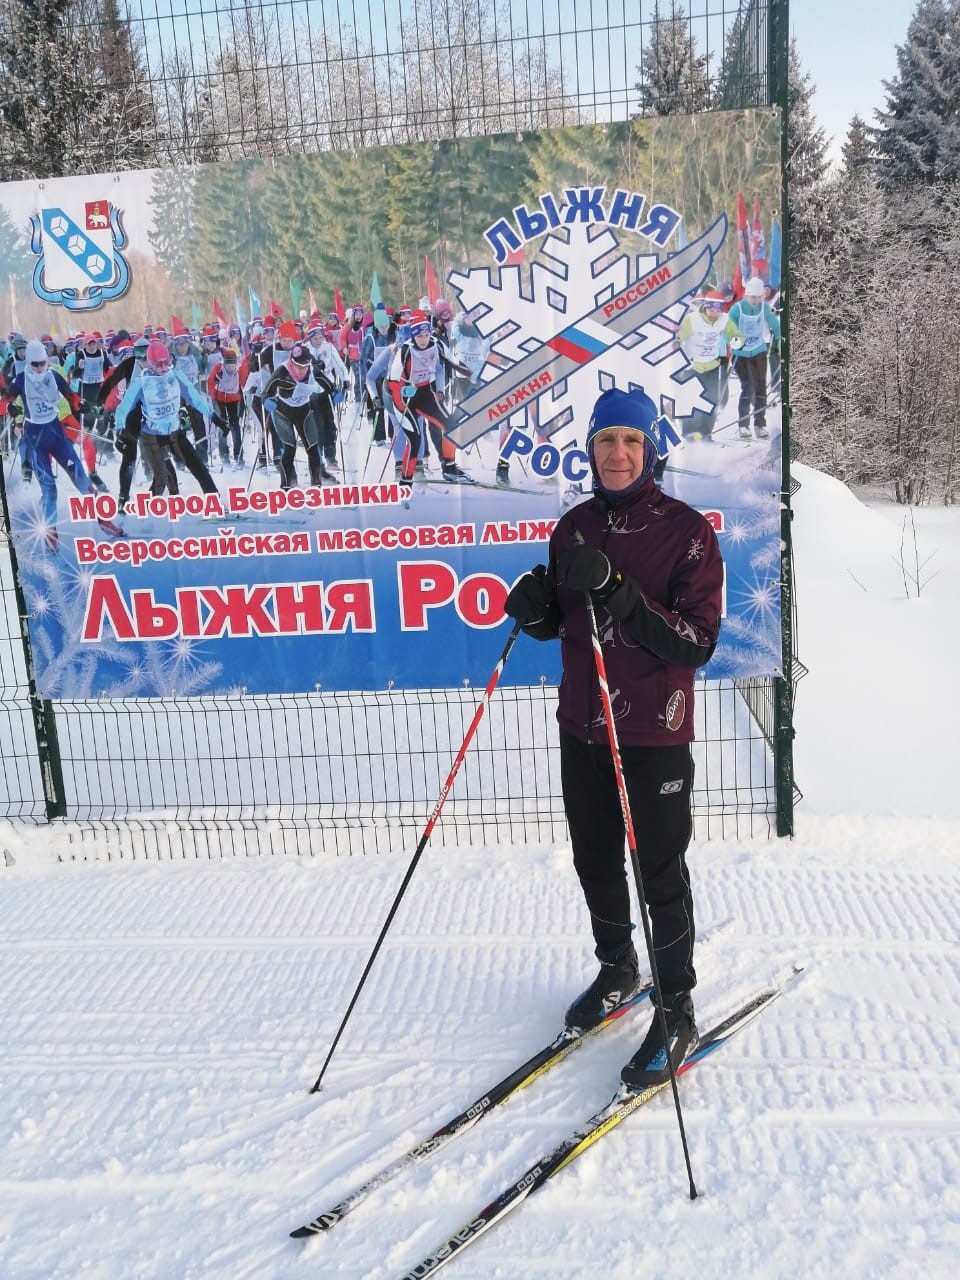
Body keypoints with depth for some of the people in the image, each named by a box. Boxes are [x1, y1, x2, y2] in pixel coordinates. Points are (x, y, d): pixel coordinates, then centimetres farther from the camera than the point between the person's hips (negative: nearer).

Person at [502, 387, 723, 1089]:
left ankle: (678, 1011, 25)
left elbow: (698, 642, -17)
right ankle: (618, 969, 42)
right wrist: (534, 608, -11)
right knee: (595, 860, 18)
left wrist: (618, 592, -28)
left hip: (655, 730, -5)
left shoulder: (687, 530, -11)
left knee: (660, 871, 5)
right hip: (581, 723, 5)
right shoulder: (574, 527, 5)